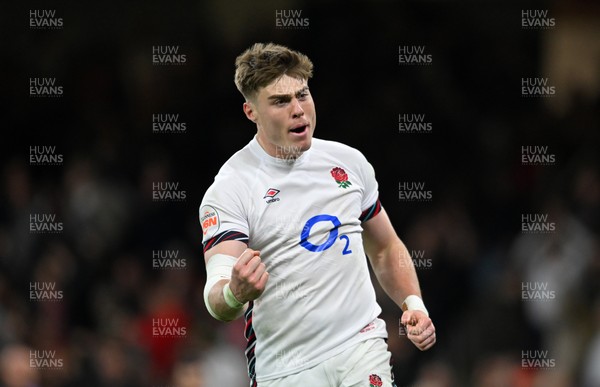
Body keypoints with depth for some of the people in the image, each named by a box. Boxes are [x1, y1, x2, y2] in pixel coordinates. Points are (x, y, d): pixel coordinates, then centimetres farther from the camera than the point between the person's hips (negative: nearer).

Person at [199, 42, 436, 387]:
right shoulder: (229, 189, -9)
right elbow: (216, 300, -20)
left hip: (363, 353, 3)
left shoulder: (350, 162, 7)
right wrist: (235, 293, -43)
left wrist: (413, 304, 6)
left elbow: (385, 249, 22)